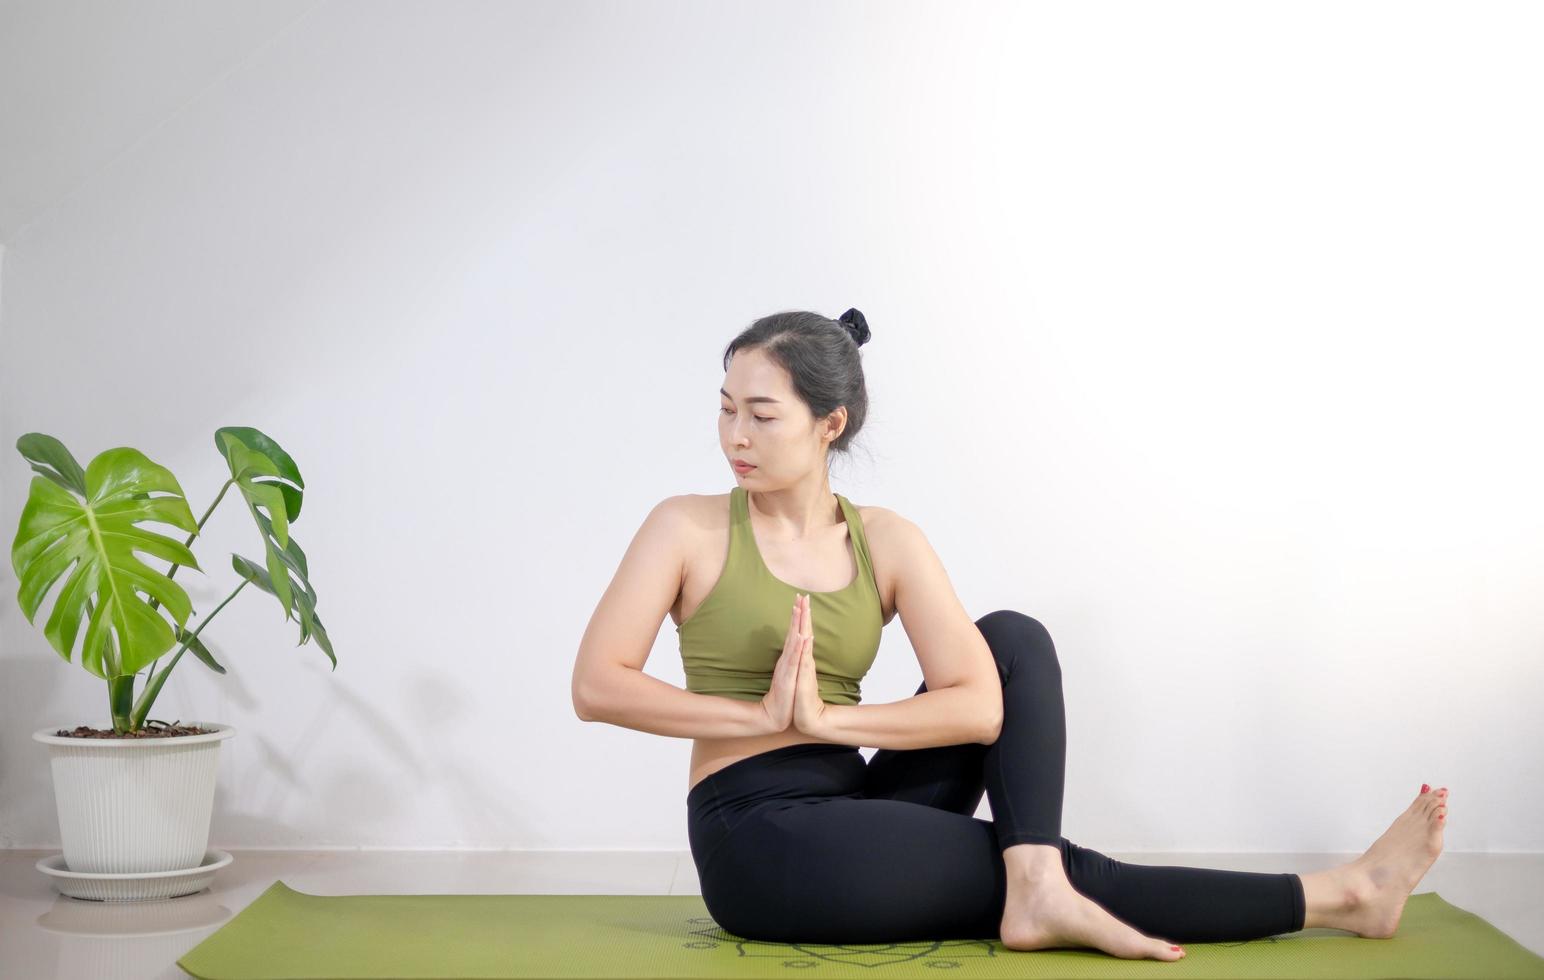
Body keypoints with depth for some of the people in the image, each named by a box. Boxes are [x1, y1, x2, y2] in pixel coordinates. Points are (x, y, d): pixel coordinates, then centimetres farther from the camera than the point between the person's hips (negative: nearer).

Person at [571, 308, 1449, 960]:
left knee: (1014, 639, -9)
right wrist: (761, 715, -16)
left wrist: (827, 719, -20)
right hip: (759, 838, -4)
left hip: (854, 812, 5)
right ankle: (1328, 898, 4)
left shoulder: (888, 542, 2)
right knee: (1062, 871, -8)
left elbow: (981, 706, -9)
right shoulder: (688, 529, -5)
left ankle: (1037, 891, -25)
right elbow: (596, 684, -13)